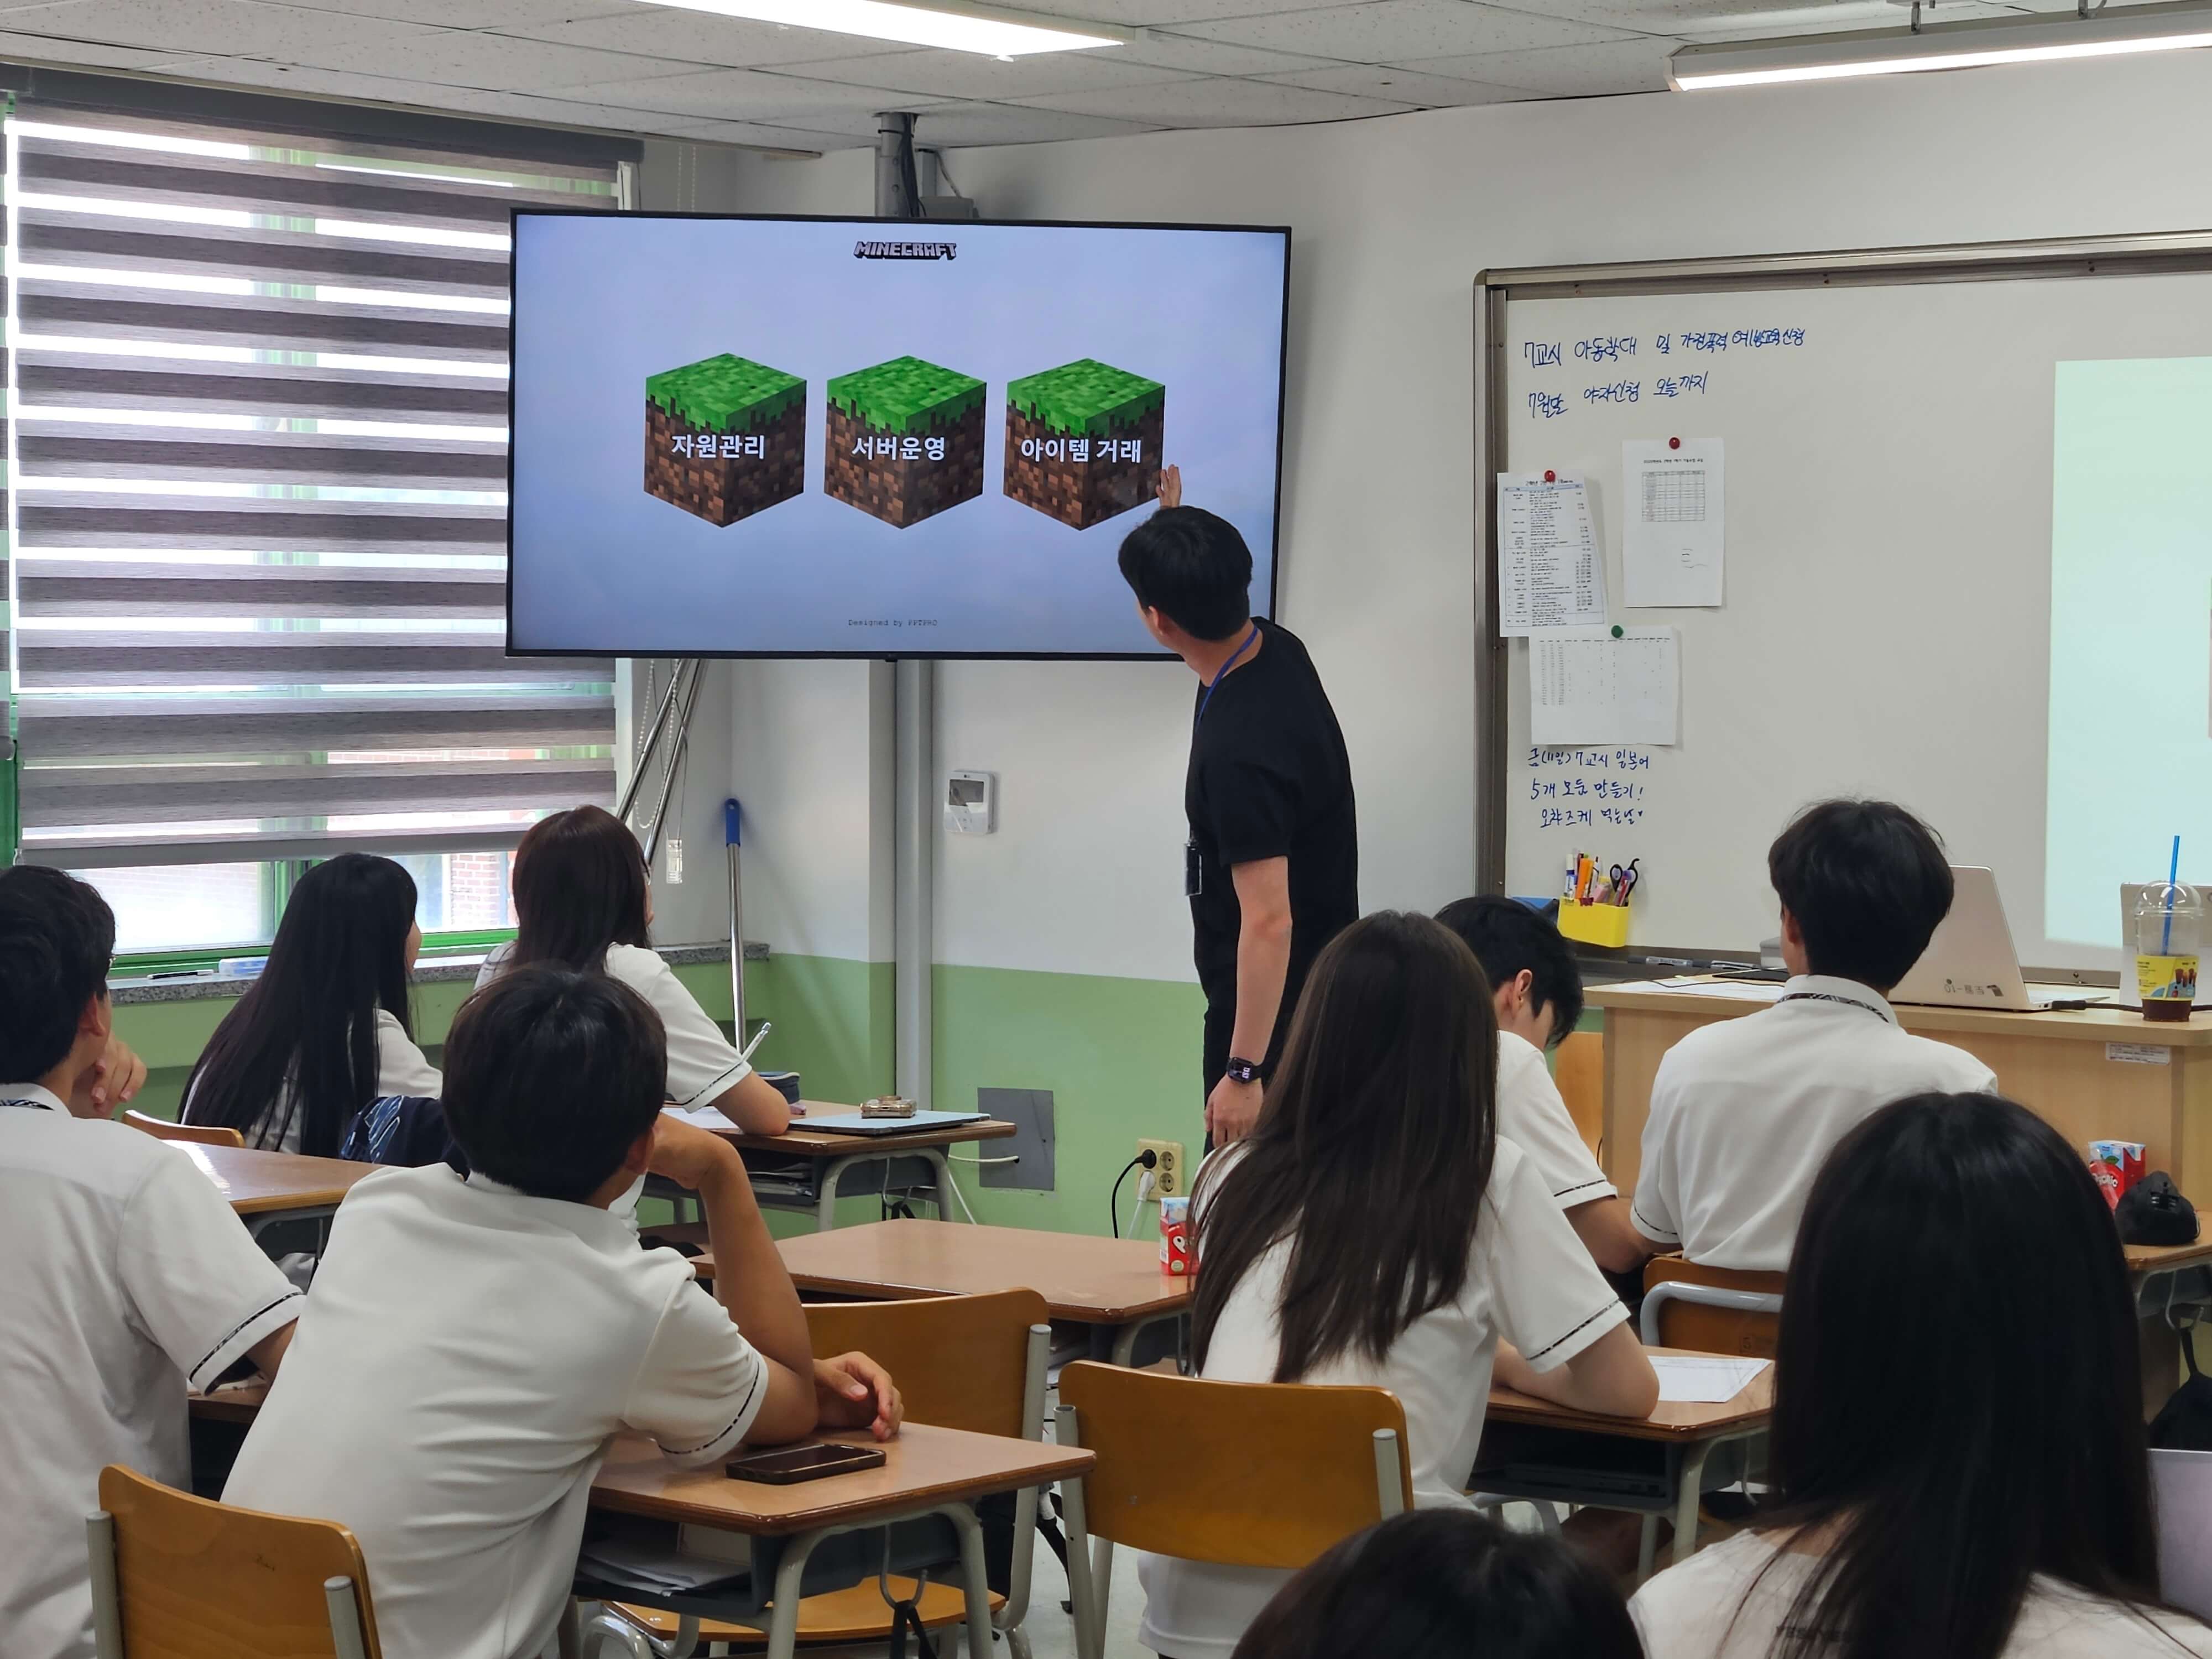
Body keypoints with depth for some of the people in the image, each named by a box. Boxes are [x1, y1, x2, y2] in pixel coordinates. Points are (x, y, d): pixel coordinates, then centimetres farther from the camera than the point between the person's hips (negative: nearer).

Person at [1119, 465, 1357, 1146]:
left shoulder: (1238, 751, -27)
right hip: (1313, 1000, 10)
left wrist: (1242, 1071, -27)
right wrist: (1173, 521, 36)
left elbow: (1268, 920, -29)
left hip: (1270, 1014, -10)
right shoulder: (1279, 654, -1)